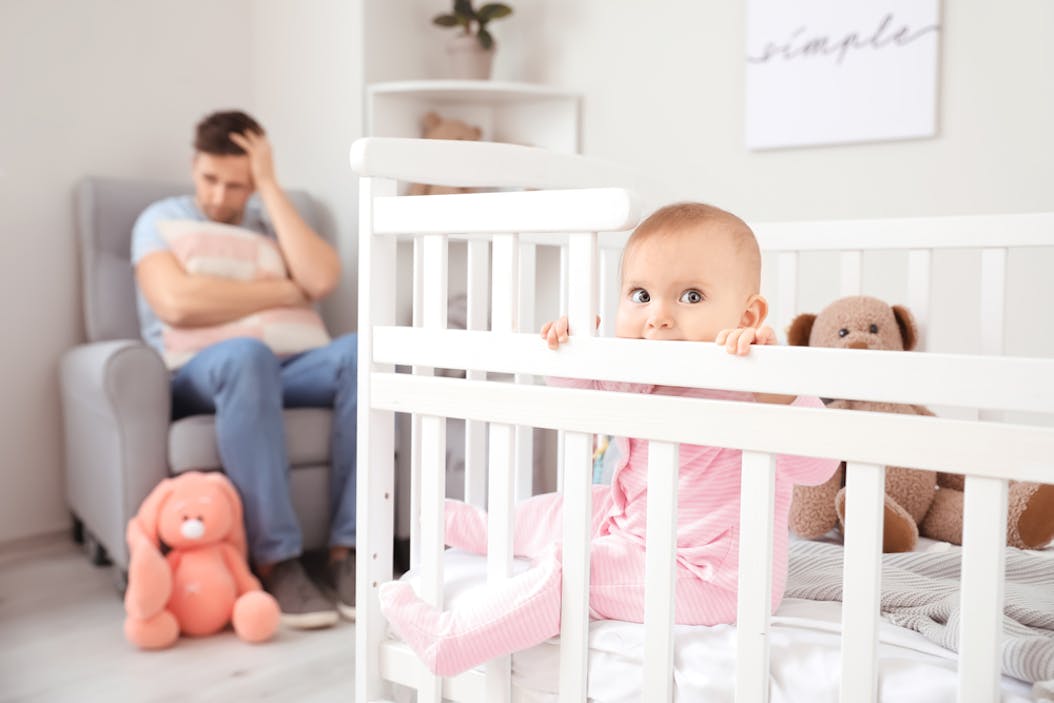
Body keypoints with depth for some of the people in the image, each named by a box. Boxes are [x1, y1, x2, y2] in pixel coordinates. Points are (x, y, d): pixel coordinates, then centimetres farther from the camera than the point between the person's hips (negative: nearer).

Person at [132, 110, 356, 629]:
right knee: (246, 353, -39)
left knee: (361, 351, -28)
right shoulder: (162, 220, 8)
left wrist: (270, 188, -2)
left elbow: (322, 280, -5)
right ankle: (276, 561, -34)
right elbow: (178, 303, -15)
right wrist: (286, 292, -7)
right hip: (192, 379, -3)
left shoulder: (269, 220, 18)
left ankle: (347, 550, -27)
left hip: (279, 372, 3)